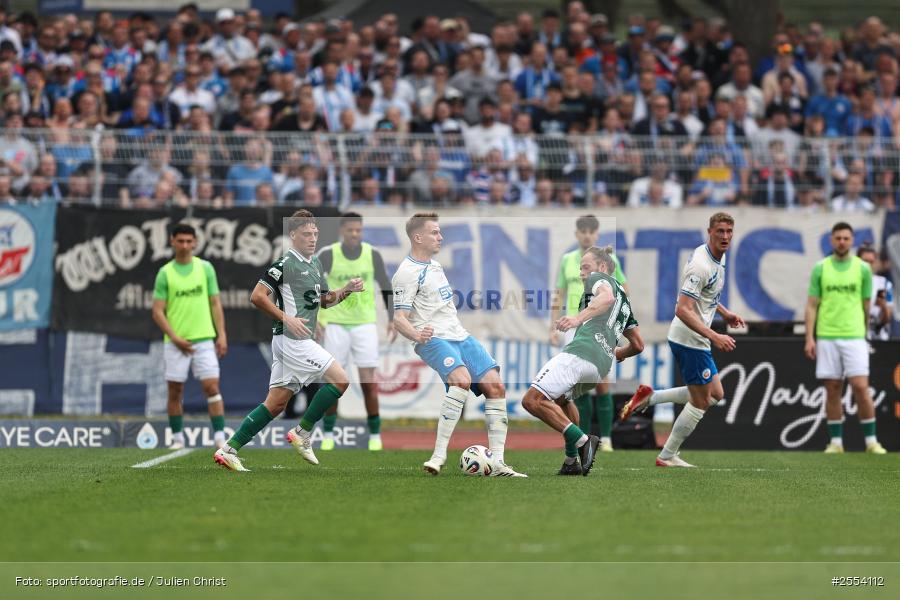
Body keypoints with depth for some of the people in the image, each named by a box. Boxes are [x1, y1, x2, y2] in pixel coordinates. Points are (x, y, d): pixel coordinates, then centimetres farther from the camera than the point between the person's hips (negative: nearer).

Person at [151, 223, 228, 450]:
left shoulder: (205, 268, 6)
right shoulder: (165, 273, 2)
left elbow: (215, 304, 8)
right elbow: (158, 312, 0)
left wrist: (221, 335, -1)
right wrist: (175, 338, -10)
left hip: (204, 339, 0)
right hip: (176, 342, 0)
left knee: (212, 386, -8)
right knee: (175, 391, 3)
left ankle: (220, 437, -9)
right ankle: (177, 438, 14)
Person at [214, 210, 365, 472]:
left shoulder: (315, 263, 18)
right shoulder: (286, 263, -11)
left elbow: (324, 300, 28)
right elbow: (257, 296, -15)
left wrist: (347, 289, 11)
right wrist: (286, 318, -20)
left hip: (301, 340, 9)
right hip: (291, 340, -9)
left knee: (276, 403, 6)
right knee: (340, 379, -10)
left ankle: (229, 450, 6)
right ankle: (302, 433, -1)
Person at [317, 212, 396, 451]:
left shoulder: (373, 255, -2)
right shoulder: (328, 255, -7)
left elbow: (386, 287, 9)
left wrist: (391, 320, 4)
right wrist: (315, 317, -10)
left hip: (365, 324, 0)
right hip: (336, 324, 0)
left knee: (368, 381, -4)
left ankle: (375, 434, 6)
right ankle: (328, 434, 11)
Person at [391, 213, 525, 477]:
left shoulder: (435, 266, 21)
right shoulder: (407, 273, -7)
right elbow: (399, 319, -15)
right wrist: (417, 334, -34)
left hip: (459, 336, 9)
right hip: (432, 340, -9)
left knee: (495, 386, -6)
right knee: (462, 379, -34)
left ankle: (498, 463, -7)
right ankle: (439, 455, -34)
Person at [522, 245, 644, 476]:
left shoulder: (599, 279, 11)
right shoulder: (624, 299, 34)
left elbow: (607, 297, -15)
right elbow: (638, 345, 36)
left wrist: (579, 317, -31)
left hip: (582, 351, -10)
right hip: (601, 366, 10)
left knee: (533, 400, -17)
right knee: (561, 398, 35)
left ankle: (581, 440, -24)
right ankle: (572, 461, 26)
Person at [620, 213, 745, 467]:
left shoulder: (719, 257, 7)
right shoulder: (701, 265, -24)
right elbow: (683, 310, -29)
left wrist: (725, 313, 15)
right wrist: (714, 337, -32)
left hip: (698, 340, 10)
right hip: (690, 340, -10)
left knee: (715, 394, 17)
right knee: (700, 402, 0)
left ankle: (649, 397, 17)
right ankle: (667, 456, 11)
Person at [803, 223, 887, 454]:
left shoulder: (863, 268, 4)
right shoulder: (820, 268, 5)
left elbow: (867, 305, 10)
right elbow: (812, 305, 5)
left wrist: (865, 330, 12)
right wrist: (809, 338, -2)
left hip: (854, 337, -1)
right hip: (826, 337, 1)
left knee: (860, 387, -9)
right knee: (832, 390, 3)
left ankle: (871, 441, -2)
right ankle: (835, 441, 10)